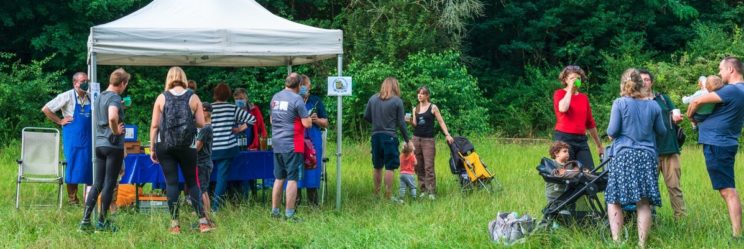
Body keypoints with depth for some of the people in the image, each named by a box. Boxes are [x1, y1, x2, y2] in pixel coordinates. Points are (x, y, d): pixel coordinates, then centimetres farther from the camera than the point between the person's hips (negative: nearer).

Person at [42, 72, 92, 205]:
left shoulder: (90, 97, 8)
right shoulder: (67, 96, -5)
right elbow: (46, 109, -4)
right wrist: (60, 121, -4)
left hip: (88, 138, 4)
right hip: (72, 138, -4)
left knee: (88, 167, 5)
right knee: (73, 166, 0)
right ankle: (72, 197, 9)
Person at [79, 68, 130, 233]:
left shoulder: (100, 97, 13)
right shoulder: (115, 98, -14)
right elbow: (112, 117, -33)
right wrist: (116, 131, -17)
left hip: (99, 144, 8)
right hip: (113, 145, -8)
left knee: (97, 184, 11)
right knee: (109, 184, 0)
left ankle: (85, 220, 8)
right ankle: (102, 222, 5)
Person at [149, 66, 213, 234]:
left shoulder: (162, 97, 2)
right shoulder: (193, 97, 2)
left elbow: (154, 125, 0)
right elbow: (201, 123, 1)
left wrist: (152, 148, 6)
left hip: (165, 145, 0)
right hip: (187, 146, 0)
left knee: (171, 183, 4)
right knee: (191, 182, 10)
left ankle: (175, 224, 4)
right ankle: (203, 221, 4)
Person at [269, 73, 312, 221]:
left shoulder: (275, 97, 10)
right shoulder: (296, 99, -12)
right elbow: (307, 124, -12)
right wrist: (308, 118, 7)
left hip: (277, 144, 7)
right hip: (292, 145, -7)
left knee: (279, 179, 15)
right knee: (292, 179, -2)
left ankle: (274, 211, 19)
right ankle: (289, 214, -1)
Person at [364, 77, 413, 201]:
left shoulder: (373, 98, 4)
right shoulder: (397, 101, -5)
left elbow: (366, 116, 8)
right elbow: (401, 123, -4)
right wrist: (407, 140, 5)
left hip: (375, 136, 4)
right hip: (389, 137, -4)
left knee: (377, 167, 14)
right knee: (390, 167, -1)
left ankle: (377, 194, 22)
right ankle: (388, 195, -2)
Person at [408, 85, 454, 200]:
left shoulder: (433, 107, 0)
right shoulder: (415, 109, 12)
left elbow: (441, 122, 0)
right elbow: (415, 124, 7)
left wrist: (447, 135, -8)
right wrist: (410, 121, -14)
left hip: (429, 140, -5)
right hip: (416, 139, 5)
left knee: (429, 167, -10)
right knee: (418, 167, 4)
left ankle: (432, 192, -10)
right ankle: (423, 190, 10)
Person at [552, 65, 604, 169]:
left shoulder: (584, 97, 15)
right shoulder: (559, 93, 3)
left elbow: (590, 123, 19)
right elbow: (563, 108, -21)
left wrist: (599, 145, 21)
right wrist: (570, 89, -8)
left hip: (581, 140, 5)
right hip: (563, 138, -4)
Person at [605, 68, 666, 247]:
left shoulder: (619, 103, -4)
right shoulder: (653, 105, 6)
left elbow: (612, 131, -6)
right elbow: (661, 132, 15)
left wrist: (611, 135, 16)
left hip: (623, 155, -3)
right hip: (647, 156, 3)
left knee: (614, 200, 4)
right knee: (644, 203, 3)